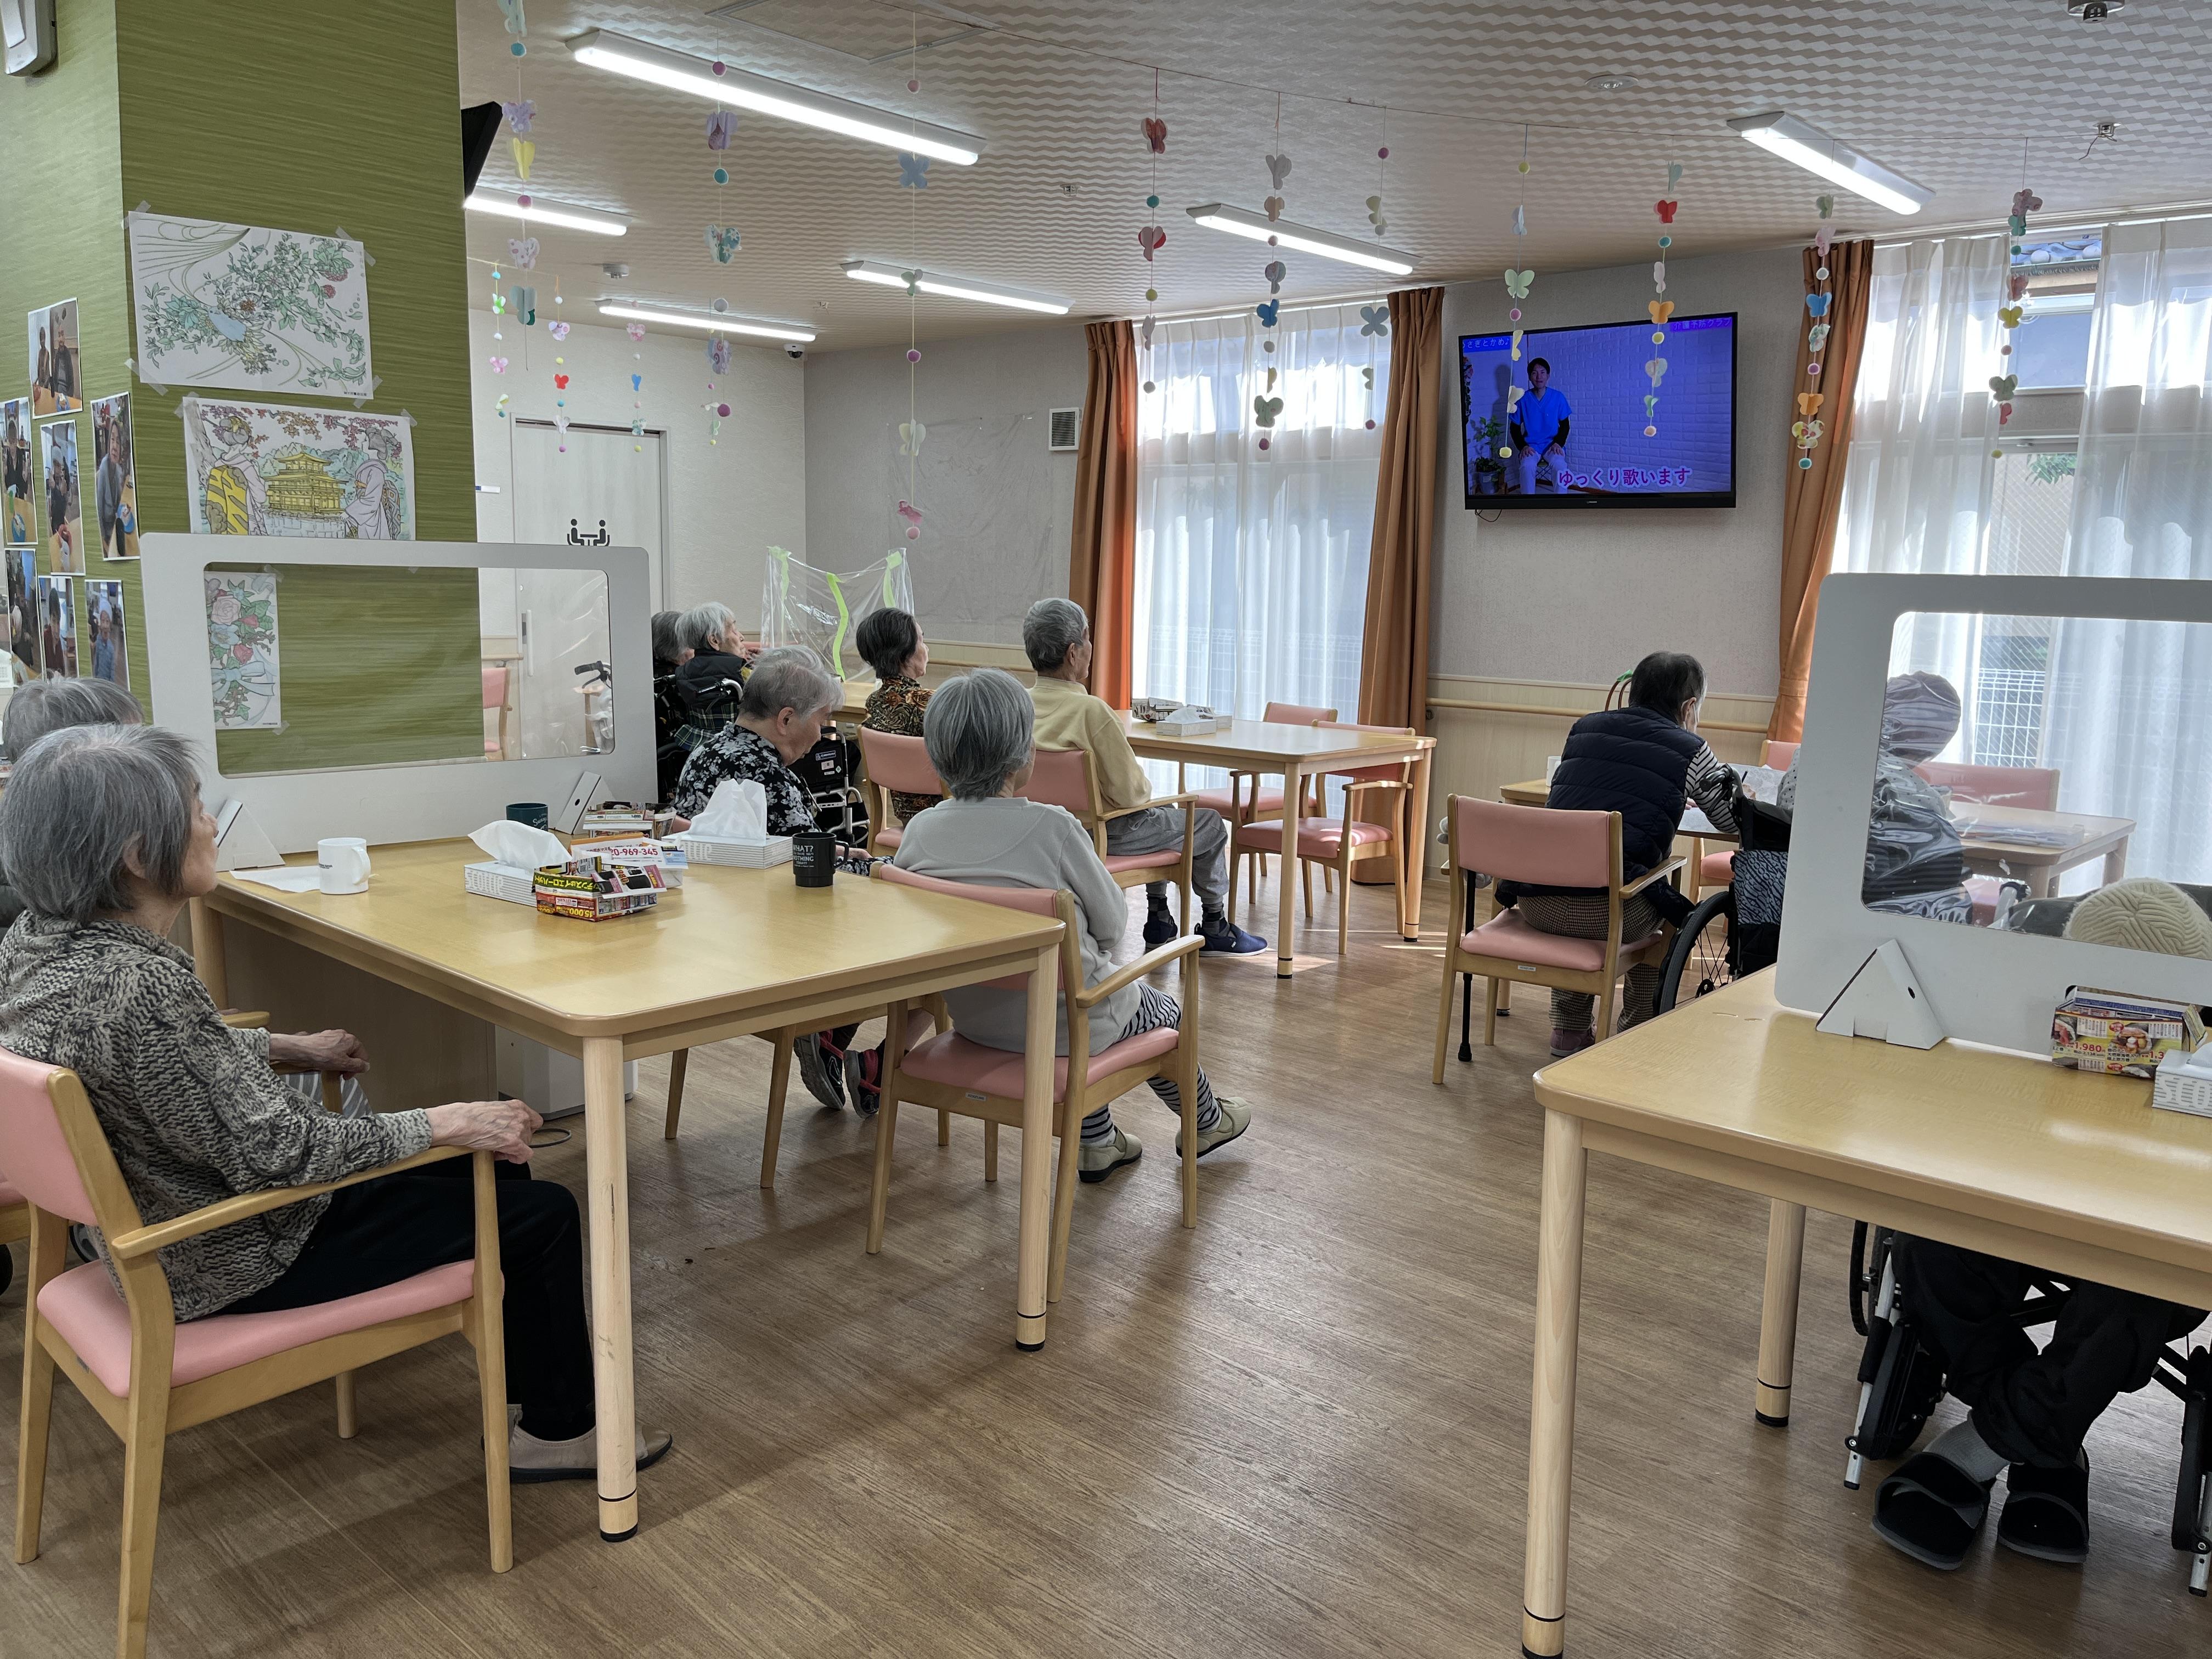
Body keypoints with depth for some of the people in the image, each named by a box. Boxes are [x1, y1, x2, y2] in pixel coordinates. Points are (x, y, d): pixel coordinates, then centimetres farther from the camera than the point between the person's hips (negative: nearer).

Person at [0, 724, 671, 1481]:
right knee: (543, 1213, 0)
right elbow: (277, 1152, -29)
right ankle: (559, 1430, 20)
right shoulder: (139, 985, -34)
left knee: (484, 1153, 19)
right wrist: (444, 1123, -20)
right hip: (233, 1260, -9)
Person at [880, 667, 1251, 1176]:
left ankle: (1096, 1142, 44)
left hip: (971, 1017, 5)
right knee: (1162, 1011, 27)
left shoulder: (921, 831, -12)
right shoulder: (1053, 827, -25)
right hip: (1065, 1021, -5)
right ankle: (1205, 1120, 53)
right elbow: (1112, 922, -13)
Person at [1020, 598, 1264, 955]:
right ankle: (1215, 927, 33)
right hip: (1105, 833, -8)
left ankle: (1159, 922, 38)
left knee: (1159, 815, 34)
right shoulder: (1090, 710, -29)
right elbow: (1130, 794, -25)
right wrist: (1145, 787, -1)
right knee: (1210, 826, 15)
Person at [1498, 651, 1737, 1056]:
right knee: (1667, 909, 29)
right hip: (1601, 911, -4)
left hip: (1533, 899, 4)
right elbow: (1733, 819, 21)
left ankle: (1570, 1031, 43)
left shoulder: (1584, 728, 17)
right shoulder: (1689, 752, 6)